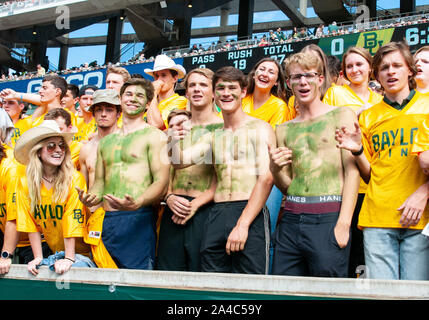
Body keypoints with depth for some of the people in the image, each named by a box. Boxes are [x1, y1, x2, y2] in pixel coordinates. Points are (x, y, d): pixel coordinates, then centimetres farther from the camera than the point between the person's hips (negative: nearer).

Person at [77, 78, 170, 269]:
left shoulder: (155, 136, 1)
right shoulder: (106, 141, 19)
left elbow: (161, 183, -8)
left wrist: (137, 203, -26)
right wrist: (92, 197, 0)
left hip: (138, 219, -6)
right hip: (107, 221, 6)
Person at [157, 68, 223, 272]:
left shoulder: (222, 127, 1)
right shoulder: (179, 129, 16)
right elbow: (165, 173, 17)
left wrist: (196, 203, -13)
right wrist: (169, 197, -3)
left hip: (205, 210, -4)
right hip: (174, 211, 4)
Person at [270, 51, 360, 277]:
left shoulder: (342, 116, 4)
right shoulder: (283, 130, 16)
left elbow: (352, 172, -4)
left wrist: (343, 224, -13)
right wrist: (275, 169, -4)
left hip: (328, 218, -4)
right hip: (290, 219, 4)